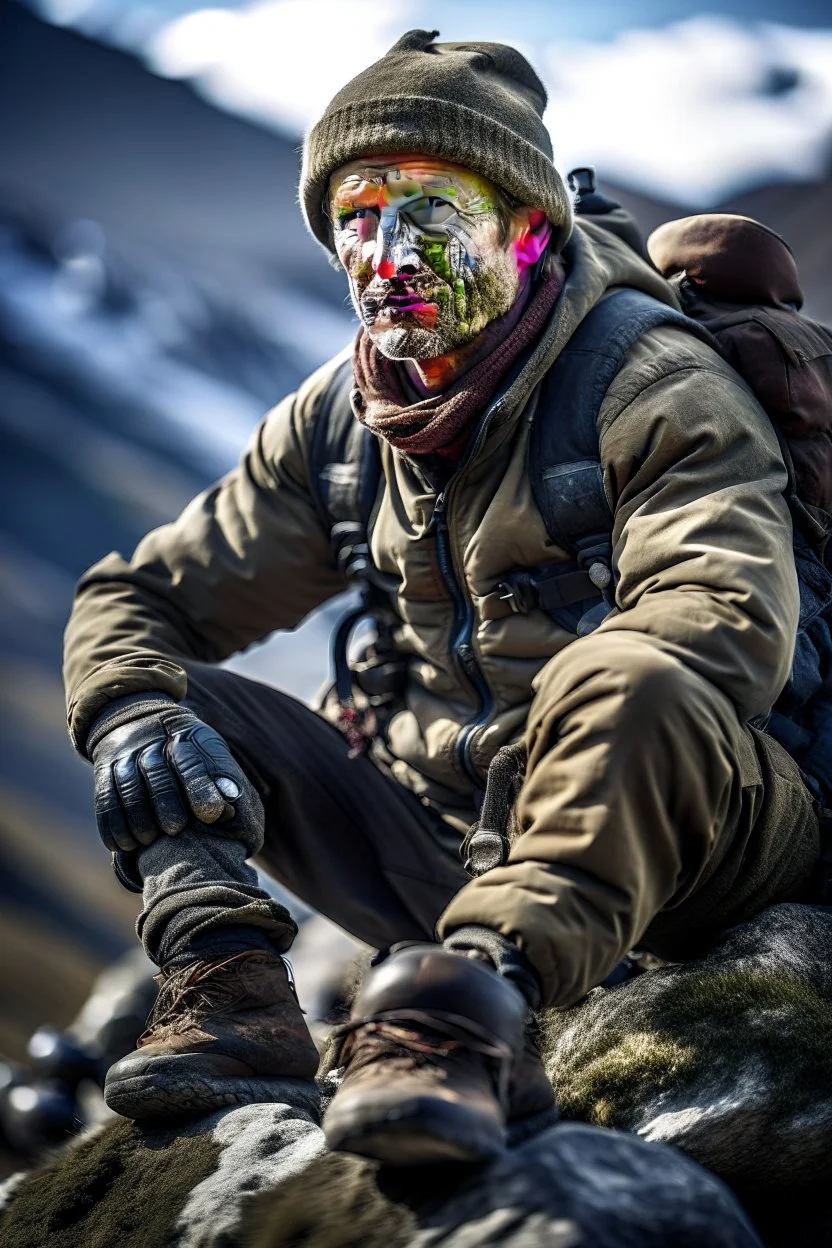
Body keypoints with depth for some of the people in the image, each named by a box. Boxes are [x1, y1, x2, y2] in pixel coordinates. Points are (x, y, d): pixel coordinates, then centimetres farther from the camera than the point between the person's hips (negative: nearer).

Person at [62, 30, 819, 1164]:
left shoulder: (655, 388, -9)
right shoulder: (337, 422, 9)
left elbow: (728, 620, -27)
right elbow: (134, 599, 12)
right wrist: (132, 717, -13)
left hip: (690, 846, -6)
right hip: (451, 836, 6)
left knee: (621, 679, -37)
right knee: (164, 698, -3)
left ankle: (471, 1008, -50)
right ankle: (234, 994, -25)